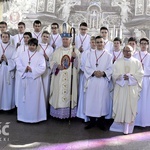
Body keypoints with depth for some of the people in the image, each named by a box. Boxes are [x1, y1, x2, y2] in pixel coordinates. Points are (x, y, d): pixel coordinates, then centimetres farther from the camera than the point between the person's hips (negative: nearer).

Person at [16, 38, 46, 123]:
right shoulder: (23, 54, 7)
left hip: (35, 80, -2)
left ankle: (34, 117, 13)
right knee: (25, 98, 8)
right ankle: (24, 116, 20)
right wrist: (25, 69, -15)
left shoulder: (40, 56, 0)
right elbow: (18, 66, 3)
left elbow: (42, 68, -8)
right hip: (25, 79, 3)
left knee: (35, 99, 2)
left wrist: (32, 69, -16)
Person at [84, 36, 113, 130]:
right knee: (91, 100, 2)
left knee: (102, 100, 2)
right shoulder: (90, 55, 10)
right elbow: (87, 67, 3)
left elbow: (110, 69, 0)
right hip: (92, 81, 2)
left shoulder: (108, 56, 5)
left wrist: (103, 73, -18)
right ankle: (92, 120, 15)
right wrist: (94, 72, -14)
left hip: (103, 82, -1)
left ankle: (101, 121, 15)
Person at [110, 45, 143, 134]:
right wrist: (122, 76, -15)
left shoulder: (137, 62, 8)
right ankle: (119, 125, 11)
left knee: (130, 106, -1)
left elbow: (140, 74, -1)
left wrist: (130, 76, -14)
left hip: (132, 88, 0)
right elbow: (114, 74, 2)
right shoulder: (118, 62, 10)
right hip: (120, 87, 1)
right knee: (120, 106, 1)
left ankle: (128, 128, 4)